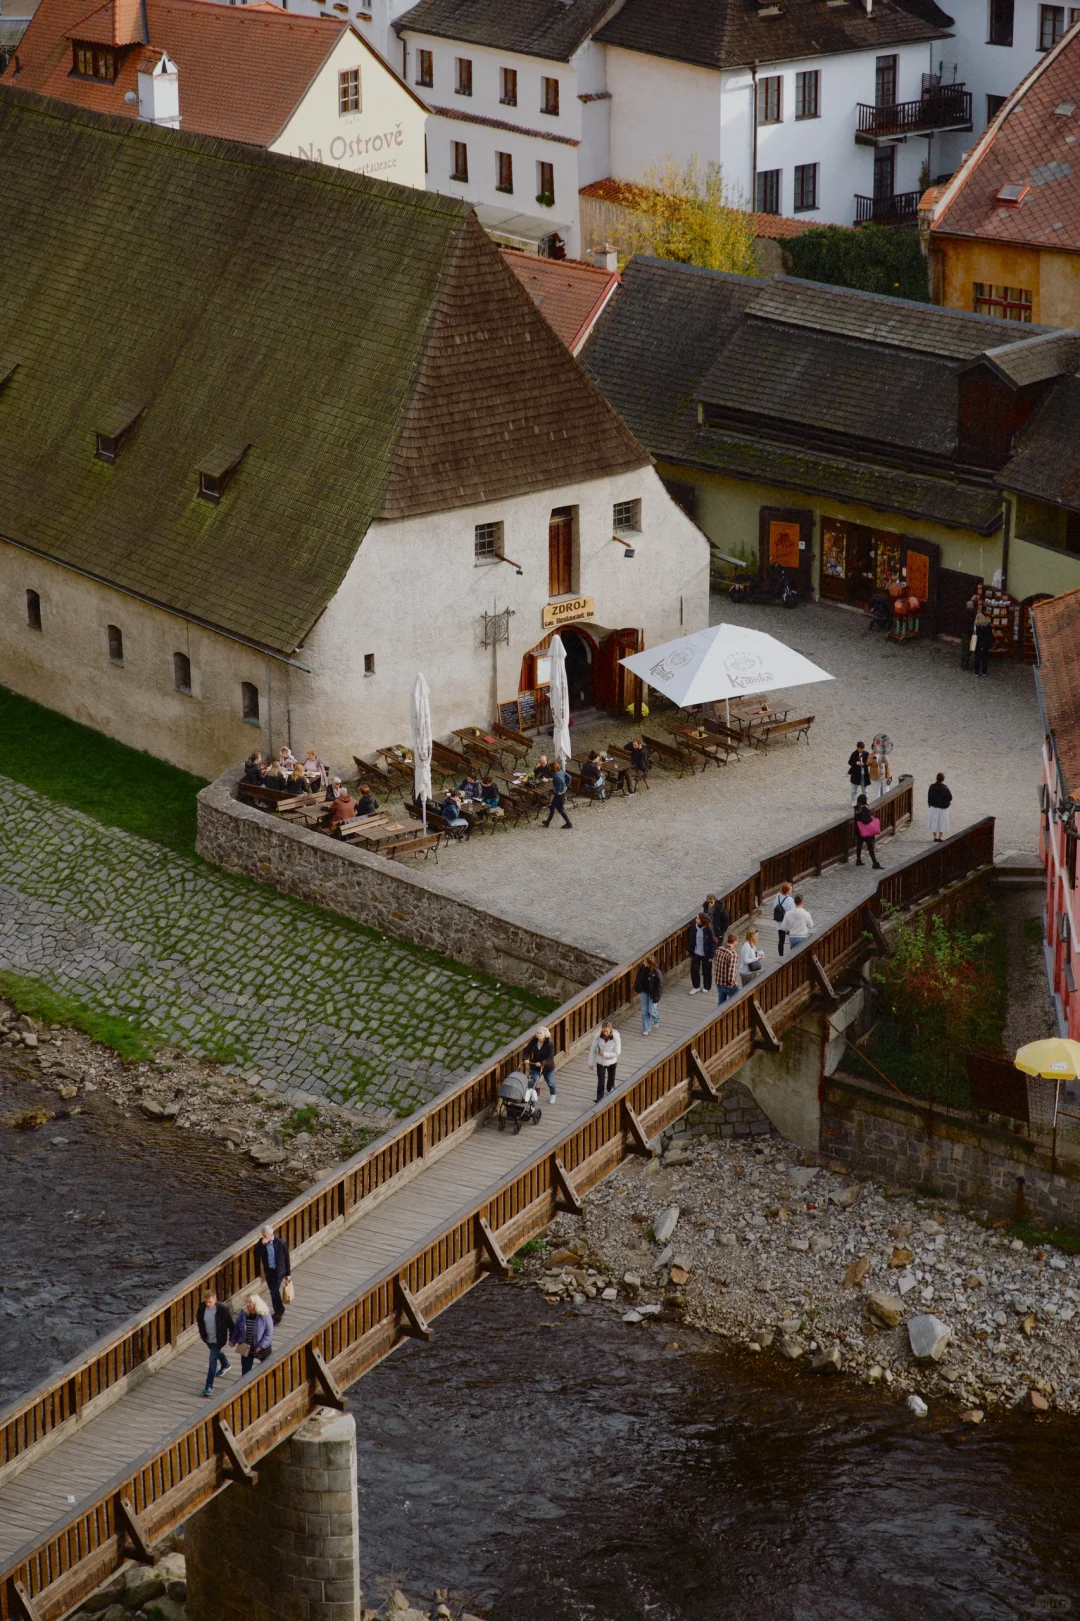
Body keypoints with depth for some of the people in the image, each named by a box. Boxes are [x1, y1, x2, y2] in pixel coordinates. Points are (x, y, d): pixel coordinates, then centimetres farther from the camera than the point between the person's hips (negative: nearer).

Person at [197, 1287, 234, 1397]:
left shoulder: (223, 1309, -27)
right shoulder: (202, 1307, -15)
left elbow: (230, 1324, -15)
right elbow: (199, 1319, 6)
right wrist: (201, 1332, 12)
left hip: (218, 1339, -5)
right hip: (207, 1338, 5)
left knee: (213, 1360, -4)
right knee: (217, 1352, 30)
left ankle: (209, 1386, 5)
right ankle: (226, 1365, 62)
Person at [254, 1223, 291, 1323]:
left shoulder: (281, 1243, -16)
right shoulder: (261, 1242, -8)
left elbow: (286, 1258, -7)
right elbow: (256, 1255, -18)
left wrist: (288, 1273, -2)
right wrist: (261, 1244, -32)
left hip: (279, 1271, -4)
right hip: (268, 1271, 5)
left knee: (274, 1292, -11)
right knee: (274, 1292, 18)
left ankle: (278, 1314, 1)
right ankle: (280, 1311, 37)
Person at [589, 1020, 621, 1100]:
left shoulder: (616, 1037, -29)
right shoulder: (598, 1035, -26)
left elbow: (617, 1053, -22)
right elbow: (593, 1049, -12)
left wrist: (604, 1054, -26)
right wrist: (591, 1063, -5)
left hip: (612, 1061, 1)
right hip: (600, 1062, -1)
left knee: (611, 1076, 28)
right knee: (600, 1082, -2)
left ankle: (610, 1088, 60)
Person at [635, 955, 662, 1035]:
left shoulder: (656, 972, -28)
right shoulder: (642, 968, -15)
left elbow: (660, 985, -20)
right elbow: (638, 977, 5)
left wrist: (656, 997, -19)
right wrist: (637, 988, 10)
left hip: (652, 993, -4)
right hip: (644, 992, 4)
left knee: (651, 1011, 3)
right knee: (644, 1011, 10)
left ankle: (656, 1021, 39)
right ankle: (646, 1029, 24)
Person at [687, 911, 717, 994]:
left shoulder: (708, 929, -19)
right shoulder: (694, 927, -6)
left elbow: (713, 942, -13)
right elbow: (691, 940, 4)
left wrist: (711, 955, -13)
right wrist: (691, 952, 6)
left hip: (706, 955, -4)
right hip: (696, 953, 4)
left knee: (706, 971, 12)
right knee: (694, 970, 3)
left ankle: (707, 987, 33)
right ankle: (696, 986, 21)